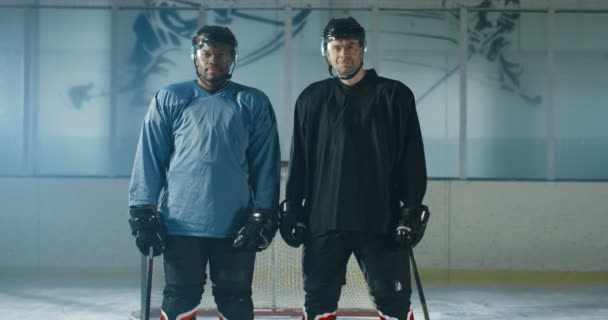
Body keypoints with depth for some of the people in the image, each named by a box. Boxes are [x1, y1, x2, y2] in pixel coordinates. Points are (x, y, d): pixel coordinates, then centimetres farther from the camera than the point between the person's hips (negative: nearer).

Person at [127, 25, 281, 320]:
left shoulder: (254, 103, 5)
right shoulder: (169, 99, 5)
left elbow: (266, 162, 3)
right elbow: (150, 157, 3)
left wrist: (264, 215, -3)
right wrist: (143, 212, -3)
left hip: (236, 224, 0)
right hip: (181, 223, 0)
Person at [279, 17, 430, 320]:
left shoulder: (394, 95, 2)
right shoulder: (312, 99, 9)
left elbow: (412, 157, 0)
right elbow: (298, 158, 11)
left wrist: (412, 209, -6)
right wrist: (292, 209, 6)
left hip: (381, 220, -2)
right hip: (323, 220, 2)